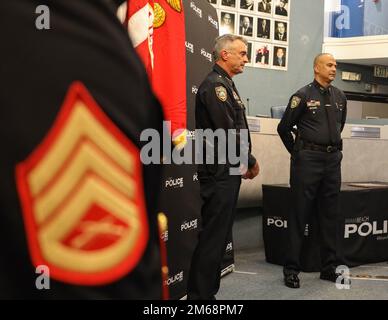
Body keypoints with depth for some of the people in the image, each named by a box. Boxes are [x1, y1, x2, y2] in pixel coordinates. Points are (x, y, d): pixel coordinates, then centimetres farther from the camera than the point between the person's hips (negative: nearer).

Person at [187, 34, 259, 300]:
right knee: (213, 237, -7)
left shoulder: (226, 85, 19)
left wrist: (245, 163, 8)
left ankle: (207, 292, 20)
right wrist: (250, 161, -8)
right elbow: (227, 132, -19)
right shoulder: (215, 84, -12)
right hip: (220, 172, -10)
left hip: (228, 171, 10)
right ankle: (200, 294, -1)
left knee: (219, 235, 13)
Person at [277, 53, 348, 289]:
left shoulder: (340, 97, 11)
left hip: (333, 160, 5)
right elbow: (284, 128, -1)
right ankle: (292, 269, 6)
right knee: (300, 215, -1)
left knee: (330, 215, 10)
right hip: (308, 161, -5)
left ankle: (329, 267, 20)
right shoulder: (303, 95, -5)